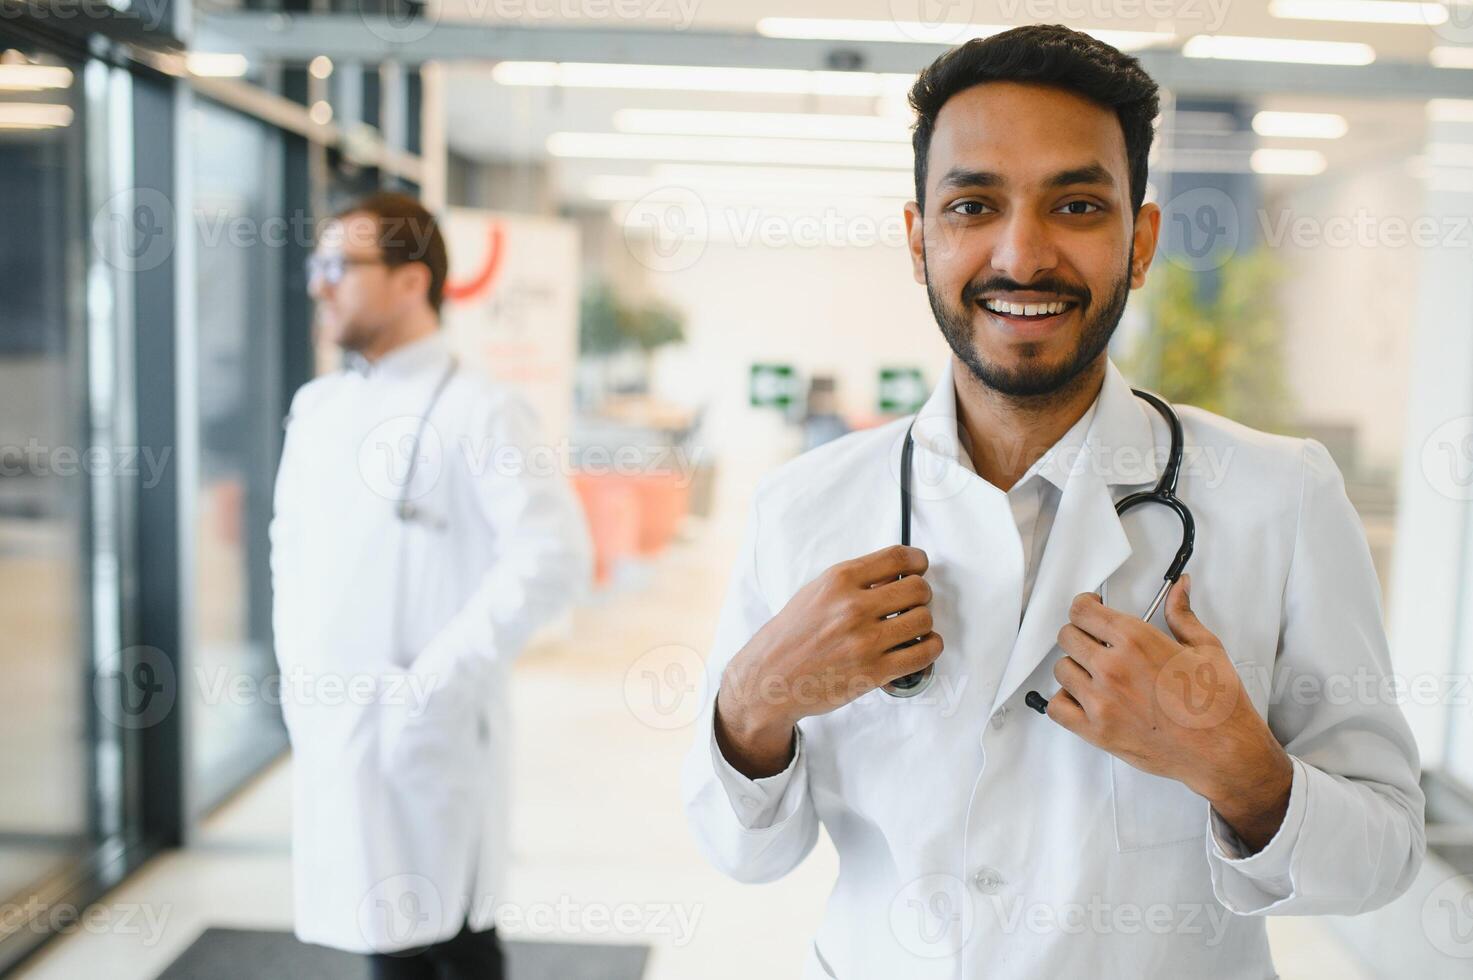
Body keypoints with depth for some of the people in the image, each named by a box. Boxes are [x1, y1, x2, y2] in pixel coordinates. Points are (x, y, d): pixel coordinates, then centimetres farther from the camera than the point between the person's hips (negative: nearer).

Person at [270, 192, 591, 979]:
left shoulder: (477, 410, -11)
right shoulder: (316, 406, 10)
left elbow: (552, 557, -20)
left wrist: (434, 680, -19)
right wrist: (294, 667, 10)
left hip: (423, 731, -6)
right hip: (328, 724, 6)